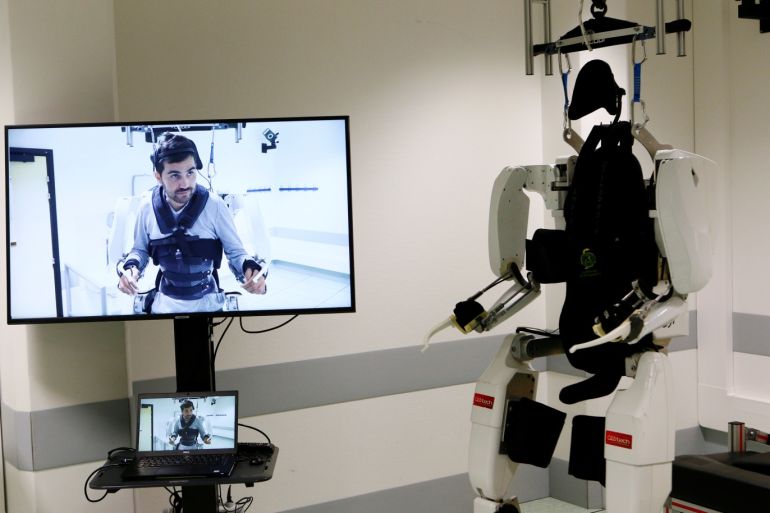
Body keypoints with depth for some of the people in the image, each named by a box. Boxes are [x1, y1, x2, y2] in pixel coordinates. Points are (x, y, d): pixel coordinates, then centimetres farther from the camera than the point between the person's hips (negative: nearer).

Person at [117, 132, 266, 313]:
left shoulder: (214, 205, -19)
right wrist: (129, 268, -14)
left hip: (207, 303, -2)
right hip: (165, 303, 2)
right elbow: (140, 250, 6)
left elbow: (235, 252, -10)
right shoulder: (148, 209, -11)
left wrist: (250, 269, -31)